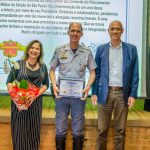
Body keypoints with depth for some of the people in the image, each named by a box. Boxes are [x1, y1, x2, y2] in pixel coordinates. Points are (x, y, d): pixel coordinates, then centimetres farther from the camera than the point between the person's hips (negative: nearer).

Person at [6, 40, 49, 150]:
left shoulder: (43, 66, 6)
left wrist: (35, 95, -11)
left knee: (34, 130, 9)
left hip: (36, 102, 2)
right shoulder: (19, 64, -2)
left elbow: (46, 84, 6)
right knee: (19, 130, 3)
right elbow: (9, 82, -2)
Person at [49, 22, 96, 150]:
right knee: (60, 129, 10)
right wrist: (54, 85, -8)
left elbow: (92, 72, 6)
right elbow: (52, 70, 7)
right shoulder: (59, 50, 0)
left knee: (77, 130, 11)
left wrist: (88, 87, -10)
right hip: (61, 93, 0)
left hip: (79, 95, 0)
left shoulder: (87, 52, 0)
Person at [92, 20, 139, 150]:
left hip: (123, 93, 0)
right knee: (102, 129, 7)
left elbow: (135, 74, 2)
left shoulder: (131, 49, 3)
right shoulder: (101, 49, 6)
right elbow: (97, 73, 7)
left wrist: (133, 94, -5)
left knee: (120, 130, 9)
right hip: (105, 93, 1)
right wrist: (94, 92, 1)